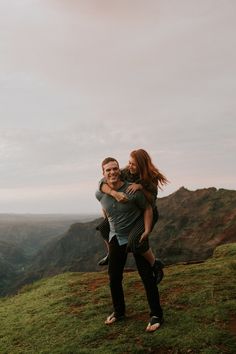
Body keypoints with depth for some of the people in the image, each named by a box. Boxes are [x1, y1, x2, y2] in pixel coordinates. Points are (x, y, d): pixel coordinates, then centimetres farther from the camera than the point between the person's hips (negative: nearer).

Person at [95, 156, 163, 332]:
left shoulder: (133, 191, -22)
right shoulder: (100, 194, -10)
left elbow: (148, 209, -9)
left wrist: (147, 231, -17)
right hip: (116, 238, 4)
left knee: (147, 276, -2)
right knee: (114, 278, 11)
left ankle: (156, 315, 12)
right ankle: (119, 311, 31)